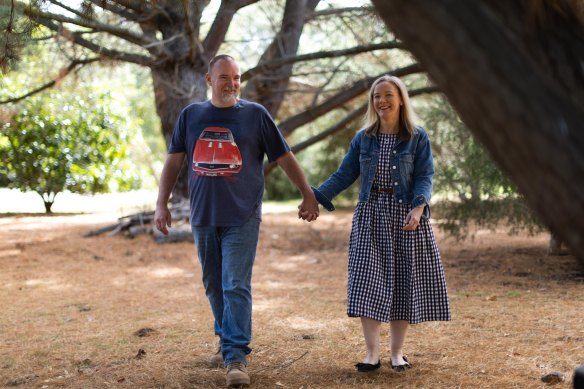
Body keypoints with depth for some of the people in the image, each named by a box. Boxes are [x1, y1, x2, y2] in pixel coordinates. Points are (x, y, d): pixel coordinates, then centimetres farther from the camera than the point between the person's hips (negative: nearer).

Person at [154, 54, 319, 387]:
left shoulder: (255, 114, 0)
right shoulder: (191, 115, 8)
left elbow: (285, 157, 5)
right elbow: (174, 161, 11)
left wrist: (308, 196, 6)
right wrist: (162, 204, 5)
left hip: (242, 218, -4)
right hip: (203, 218, 4)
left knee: (236, 287, -11)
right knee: (214, 287, 13)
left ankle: (236, 357, -11)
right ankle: (228, 342, 30)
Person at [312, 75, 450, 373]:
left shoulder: (417, 138, 2)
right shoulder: (363, 138, 9)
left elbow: (424, 177, -6)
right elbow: (344, 175, 8)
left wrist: (418, 207, -23)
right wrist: (316, 198, -3)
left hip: (405, 215, -2)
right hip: (370, 215, 2)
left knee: (402, 281, 1)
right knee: (368, 281, -5)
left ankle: (397, 352, 12)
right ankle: (372, 353, -1)